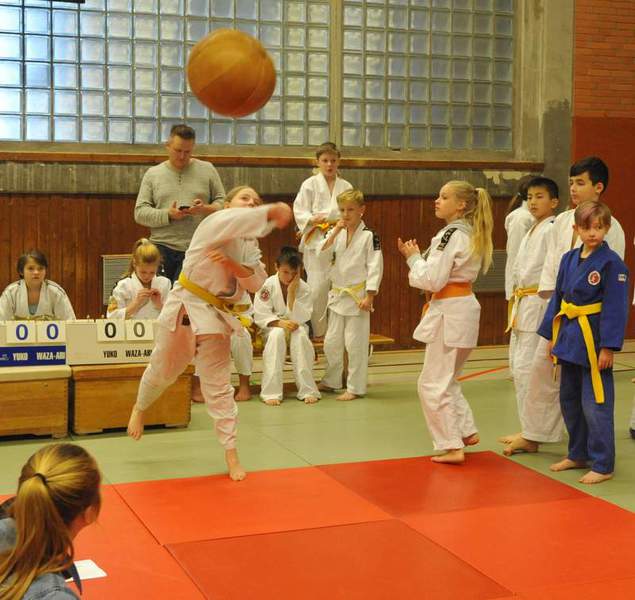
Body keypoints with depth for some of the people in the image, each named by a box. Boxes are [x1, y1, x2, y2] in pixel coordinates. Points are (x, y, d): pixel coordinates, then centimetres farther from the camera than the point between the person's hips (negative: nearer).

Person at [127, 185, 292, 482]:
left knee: (218, 386, 4)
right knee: (162, 369, 14)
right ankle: (139, 408, 46)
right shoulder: (215, 224, -10)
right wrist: (272, 212, -39)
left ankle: (231, 454, 8)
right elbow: (234, 221, -35)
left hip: (215, 318, 4)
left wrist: (233, 264, -19)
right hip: (185, 308, -4)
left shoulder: (248, 246, 10)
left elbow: (257, 282, -3)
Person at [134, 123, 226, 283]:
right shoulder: (153, 174, 11)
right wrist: (167, 214, -12)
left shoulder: (207, 170, 10)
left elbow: (223, 202, 10)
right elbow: (140, 213, 5)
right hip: (162, 248, 1)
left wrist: (206, 209, -12)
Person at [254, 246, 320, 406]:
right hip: (273, 327, -1)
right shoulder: (268, 286, -12)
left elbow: (301, 319, -16)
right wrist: (280, 322, -29)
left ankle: (307, 390, -28)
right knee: (277, 335, -36)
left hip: (296, 328, 1)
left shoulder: (304, 288, -9)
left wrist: (292, 294, -24)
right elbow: (260, 316, -13)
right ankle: (271, 392, -36)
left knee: (300, 336, -34)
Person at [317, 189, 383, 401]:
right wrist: (335, 232, -13)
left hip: (358, 295, -6)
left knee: (355, 343, -1)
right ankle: (331, 381, 29)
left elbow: (375, 267, -11)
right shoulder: (336, 233, 8)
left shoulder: (369, 236, -8)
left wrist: (369, 297, -15)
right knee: (332, 342, 13)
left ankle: (355, 387, 9)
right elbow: (322, 256, -4)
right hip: (337, 294, 6)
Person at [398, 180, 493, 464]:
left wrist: (413, 257, -6)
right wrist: (416, 256, 9)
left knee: (433, 383, -2)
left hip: (450, 313, -10)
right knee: (446, 379, 22)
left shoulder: (452, 234, -18)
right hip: (464, 307, 10)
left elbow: (433, 280, -21)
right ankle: (466, 431, 26)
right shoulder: (470, 233, 12)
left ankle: (451, 446, 1)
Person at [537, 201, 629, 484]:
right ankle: (578, 454, 32)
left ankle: (602, 465, 7)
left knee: (595, 404, -3)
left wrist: (608, 347, -17)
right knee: (569, 400, 17)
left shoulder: (611, 263, -12)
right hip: (569, 337, 7)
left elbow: (616, 308, -14)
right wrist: (552, 335, 12)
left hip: (594, 340, -7)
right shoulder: (569, 259, 7)